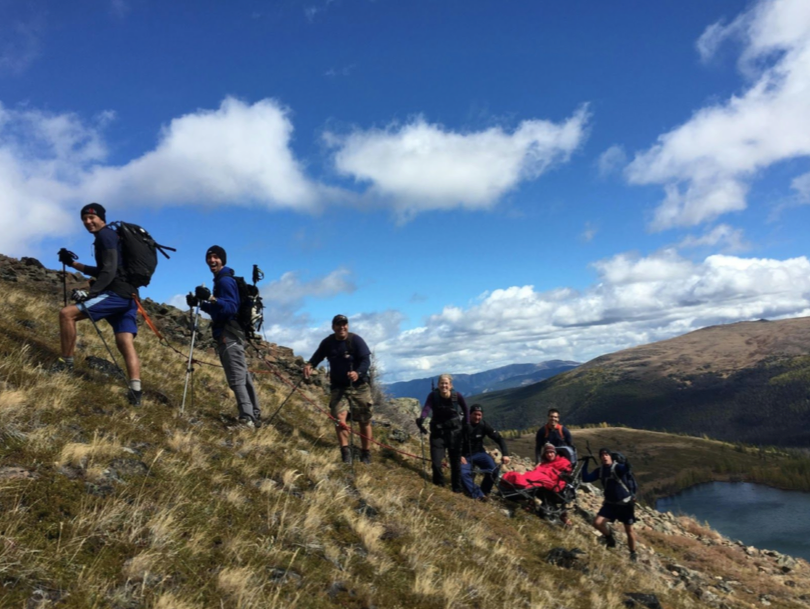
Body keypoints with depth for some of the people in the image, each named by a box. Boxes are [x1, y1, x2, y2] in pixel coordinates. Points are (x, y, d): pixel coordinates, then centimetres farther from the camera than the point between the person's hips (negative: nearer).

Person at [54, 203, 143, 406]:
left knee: (67, 313, -9)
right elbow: (101, 272, 36)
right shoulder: (108, 237, 28)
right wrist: (72, 263, 35)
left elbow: (109, 271, -15)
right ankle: (136, 392, -7)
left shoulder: (105, 235, -2)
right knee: (125, 344, 1)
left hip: (116, 293, -10)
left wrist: (89, 292, -20)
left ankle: (65, 363, -1)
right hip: (128, 296, 10)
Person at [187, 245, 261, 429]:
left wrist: (211, 298, -33)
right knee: (243, 376, 10)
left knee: (237, 378, -15)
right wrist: (200, 302, 16)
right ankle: (254, 417, 15)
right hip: (230, 336, 11)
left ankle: (247, 418, -19)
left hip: (229, 336, -11)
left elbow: (231, 308, -22)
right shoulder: (221, 280, 21)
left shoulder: (225, 281, -10)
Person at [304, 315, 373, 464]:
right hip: (338, 387, 2)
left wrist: (358, 373, -36)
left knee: (364, 421, 5)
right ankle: (346, 452, -13)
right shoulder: (327, 342, -1)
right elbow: (317, 356, 9)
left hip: (359, 386, -2)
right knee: (339, 418, -18)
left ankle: (366, 455, 18)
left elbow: (366, 360, -17)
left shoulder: (356, 340, -11)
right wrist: (310, 365, -14)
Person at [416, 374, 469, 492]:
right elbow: (427, 408, -33)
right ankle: (439, 486, 19)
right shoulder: (433, 395, -16)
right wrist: (421, 419, -52)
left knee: (456, 461, 10)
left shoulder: (457, 396, -14)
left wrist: (466, 425, 0)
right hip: (437, 432, 0)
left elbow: (465, 409, 3)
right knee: (436, 462, -7)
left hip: (454, 432, 0)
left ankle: (457, 487, 29)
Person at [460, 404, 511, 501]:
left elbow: (499, 439, -7)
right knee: (463, 474, -32)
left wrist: (505, 454, -20)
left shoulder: (484, 425, -9)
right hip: (465, 455, -2)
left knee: (494, 469, -23)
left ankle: (484, 491, -4)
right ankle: (478, 494, -29)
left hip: (478, 453, 2)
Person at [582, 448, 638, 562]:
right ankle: (609, 537, 16)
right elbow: (586, 479, -8)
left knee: (629, 530, 9)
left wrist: (625, 462, -61)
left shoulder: (617, 467, -16)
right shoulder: (599, 471, 0)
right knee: (597, 523, -14)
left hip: (625, 503, -4)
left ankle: (633, 554, 31)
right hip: (610, 504, 4)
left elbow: (626, 469, -39)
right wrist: (585, 464, -12)